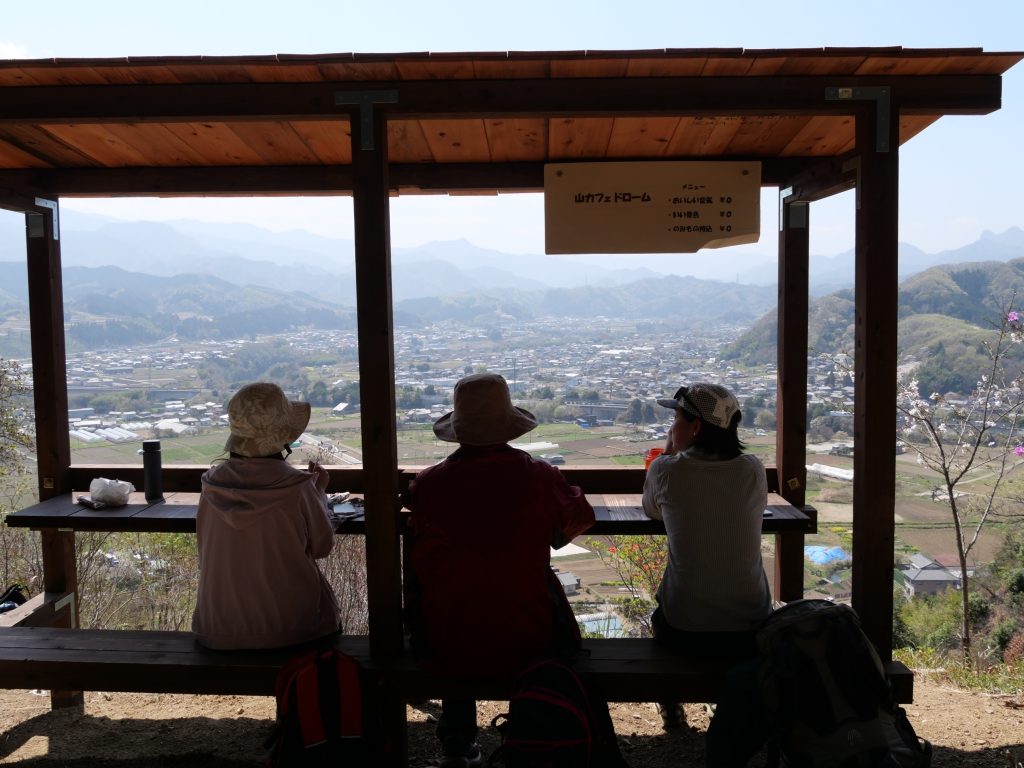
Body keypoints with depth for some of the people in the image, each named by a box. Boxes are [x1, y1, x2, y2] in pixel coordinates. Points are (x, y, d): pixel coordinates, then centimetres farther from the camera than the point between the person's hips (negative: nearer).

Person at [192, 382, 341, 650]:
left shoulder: (213, 483, -9)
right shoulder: (298, 487, -19)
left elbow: (206, 546, 4)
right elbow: (322, 546, -6)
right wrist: (319, 491, 8)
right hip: (290, 627, -3)